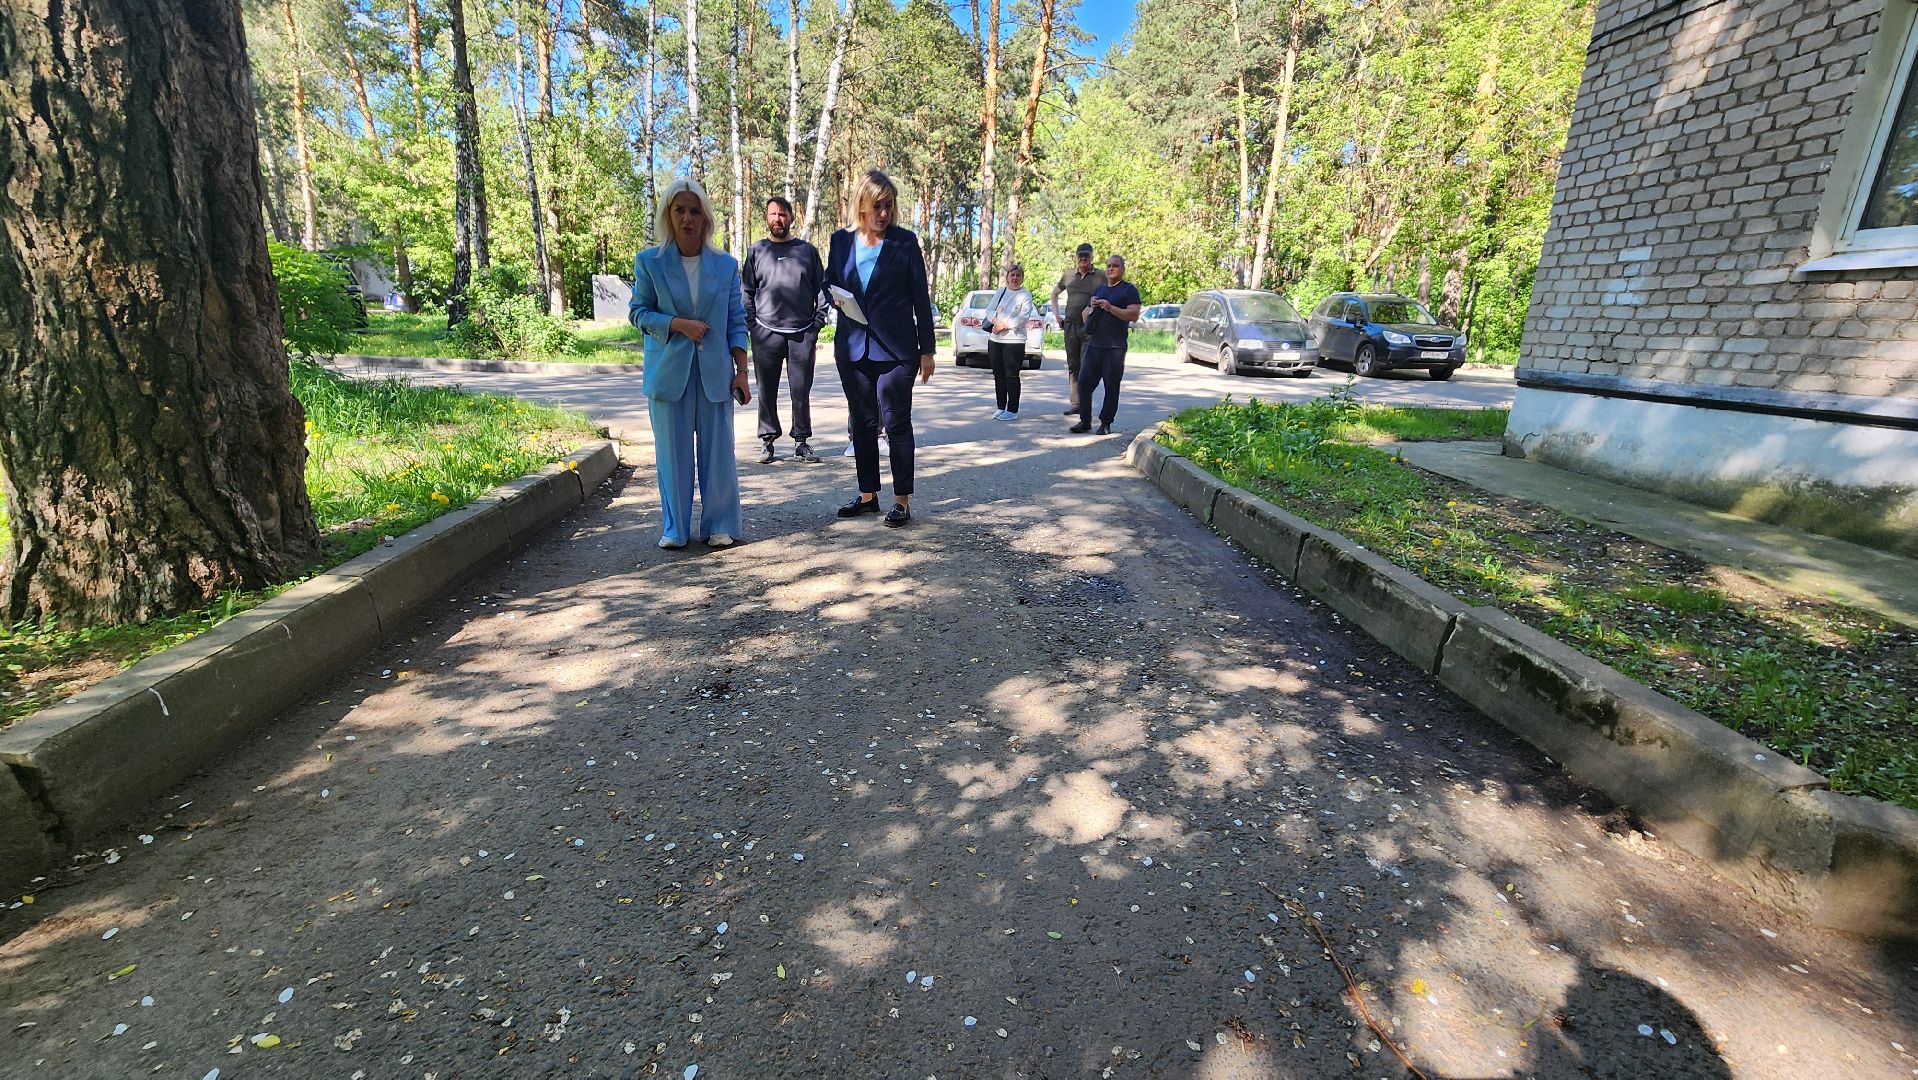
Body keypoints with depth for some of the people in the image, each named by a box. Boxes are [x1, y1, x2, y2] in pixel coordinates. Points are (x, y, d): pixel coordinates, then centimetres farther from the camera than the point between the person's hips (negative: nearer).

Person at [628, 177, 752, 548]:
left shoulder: (726, 265, 6)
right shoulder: (649, 262, 3)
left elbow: (736, 321, 6)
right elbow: (638, 311, 5)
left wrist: (742, 371, -1)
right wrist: (678, 324, -12)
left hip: (715, 372, 1)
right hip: (668, 371, 0)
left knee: (717, 452, 2)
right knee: (673, 454, 4)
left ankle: (719, 526, 14)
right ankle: (675, 528, 17)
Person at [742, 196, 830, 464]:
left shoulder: (807, 250, 11)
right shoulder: (756, 251, 11)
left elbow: (822, 288, 9)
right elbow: (746, 292, 9)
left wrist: (818, 322, -1)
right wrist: (751, 324, -1)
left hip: (802, 333, 0)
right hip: (766, 333, 0)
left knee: (801, 391, 2)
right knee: (767, 391, 3)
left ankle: (801, 442, 12)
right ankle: (768, 442, 11)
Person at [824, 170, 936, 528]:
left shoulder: (905, 241, 0)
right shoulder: (841, 240, 8)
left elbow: (920, 297, 0)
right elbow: (828, 283, 19)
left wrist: (927, 349, -3)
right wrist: (836, 297, -6)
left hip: (895, 347, -4)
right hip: (852, 346, 4)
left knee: (896, 422, -2)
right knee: (862, 422, 10)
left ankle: (902, 500, 6)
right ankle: (867, 495, 22)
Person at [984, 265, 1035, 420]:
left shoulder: (1026, 295, 0)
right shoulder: (1000, 292, 14)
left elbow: (1024, 316, -11)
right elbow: (990, 309, 6)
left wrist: (1005, 325, -14)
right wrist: (996, 321, -14)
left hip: (1014, 340, -5)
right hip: (995, 339, 5)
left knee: (1012, 376, -5)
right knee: (998, 375, 9)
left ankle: (1012, 410, 0)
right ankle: (1001, 407, 19)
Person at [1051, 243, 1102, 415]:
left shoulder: (1100, 277, 0)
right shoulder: (1068, 275, 12)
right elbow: (1054, 294, 25)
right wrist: (1057, 315, 15)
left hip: (1089, 328, -4)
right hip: (1070, 326, 4)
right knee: (1073, 366, 8)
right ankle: (1075, 403, 15)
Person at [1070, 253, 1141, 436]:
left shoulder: (1129, 290, 2)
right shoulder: (1099, 290, 22)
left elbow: (1134, 315, -11)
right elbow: (1085, 316, 26)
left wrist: (1111, 308, -18)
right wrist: (1092, 308, 4)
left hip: (1115, 347, -6)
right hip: (1094, 344, 6)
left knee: (1111, 387, -1)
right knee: (1084, 382, 0)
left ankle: (1106, 423, 7)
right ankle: (1085, 420, 8)